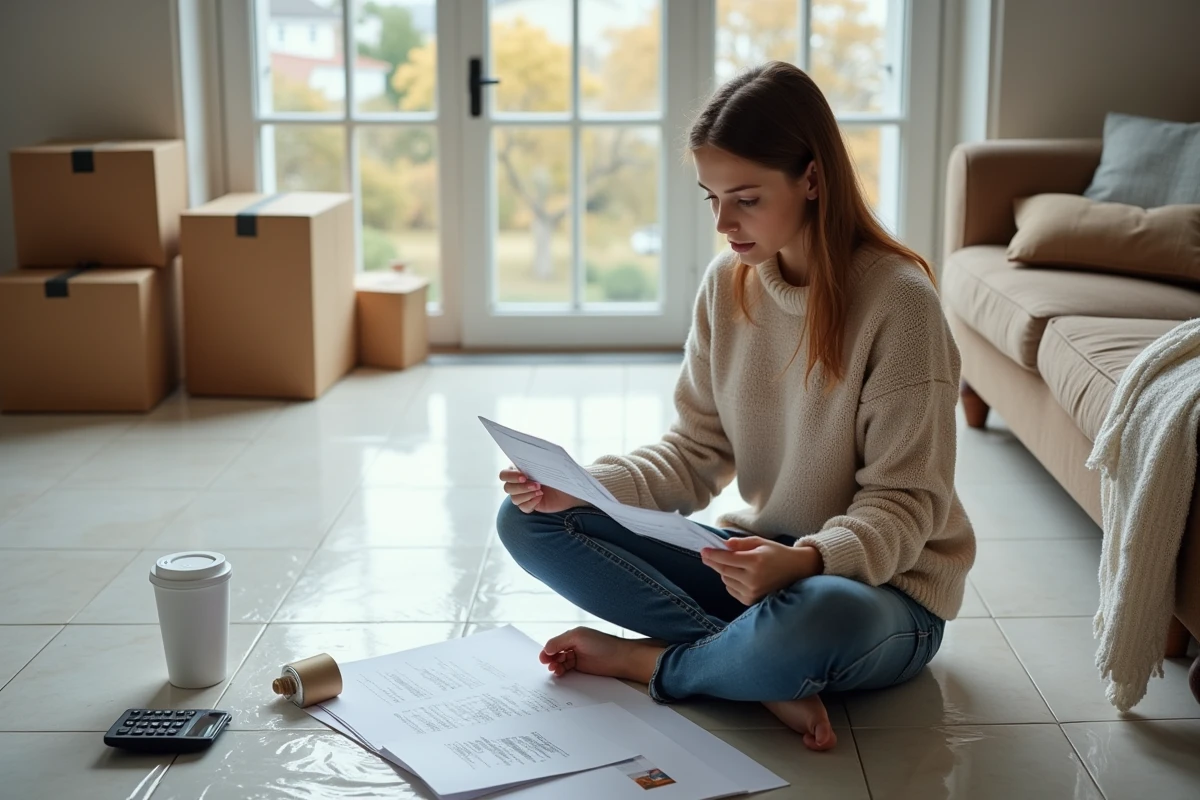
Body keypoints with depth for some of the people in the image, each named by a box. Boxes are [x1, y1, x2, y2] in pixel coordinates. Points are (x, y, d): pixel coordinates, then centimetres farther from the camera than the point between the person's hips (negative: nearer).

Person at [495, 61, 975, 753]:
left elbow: (906, 500, -17)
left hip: (883, 585, -6)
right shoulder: (727, 282, 0)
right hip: (762, 558, 7)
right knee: (527, 520, -6)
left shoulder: (898, 299, -19)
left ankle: (642, 661, -12)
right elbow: (697, 452, 3)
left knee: (820, 616, -44)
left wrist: (808, 560, -36)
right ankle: (769, 675, -19)